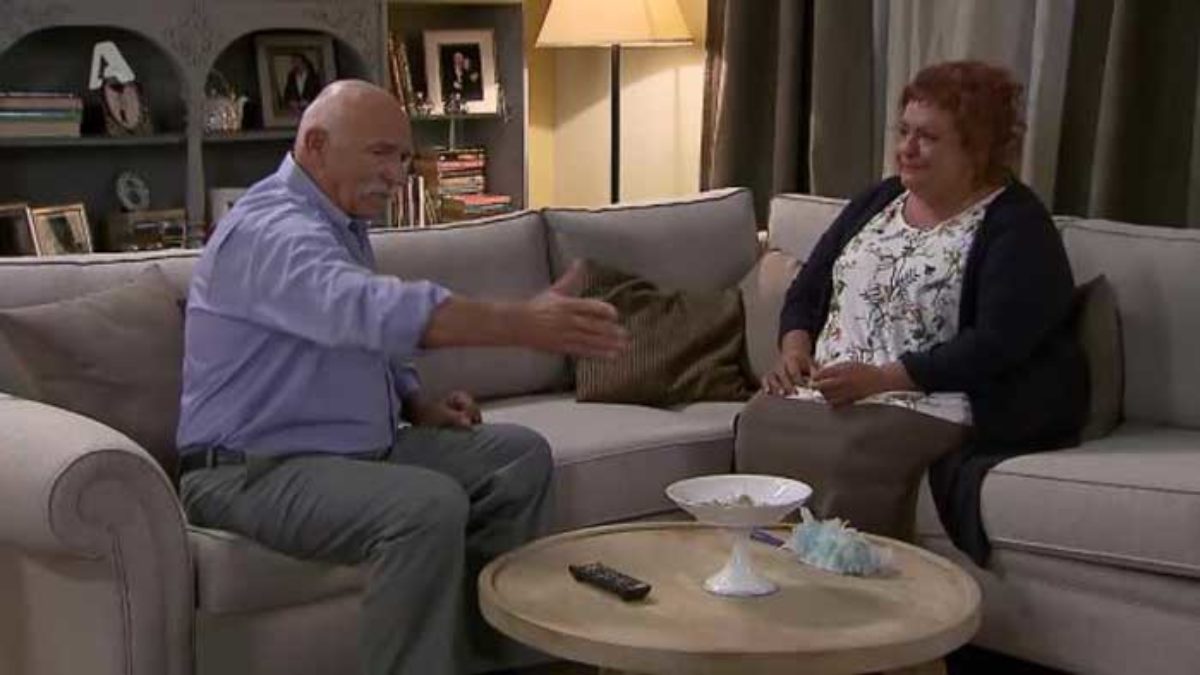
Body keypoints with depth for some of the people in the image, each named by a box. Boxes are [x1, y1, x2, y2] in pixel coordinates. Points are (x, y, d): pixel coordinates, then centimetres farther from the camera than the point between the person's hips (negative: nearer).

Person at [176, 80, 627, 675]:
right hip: (259, 472, -10)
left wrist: (418, 407, 5)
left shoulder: (342, 223, 12)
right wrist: (524, 324, -46)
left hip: (361, 448, 10)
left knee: (520, 456, 4)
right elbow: (380, 311, -40)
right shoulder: (273, 230, -22)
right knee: (431, 506, -33)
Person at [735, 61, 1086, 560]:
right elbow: (807, 290, 22)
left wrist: (881, 378, -20)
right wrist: (795, 349, 0)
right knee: (761, 423, -25)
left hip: (937, 402, -6)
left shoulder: (1016, 225, -2)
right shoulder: (877, 201, 20)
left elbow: (995, 346, -15)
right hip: (828, 390, 6)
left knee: (850, 449, -35)